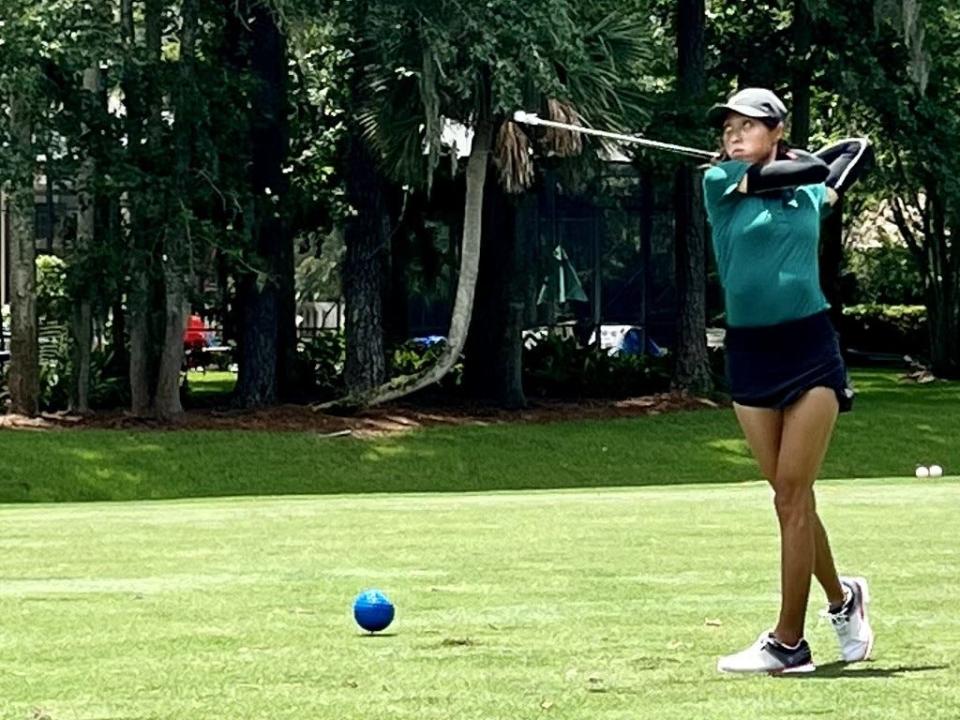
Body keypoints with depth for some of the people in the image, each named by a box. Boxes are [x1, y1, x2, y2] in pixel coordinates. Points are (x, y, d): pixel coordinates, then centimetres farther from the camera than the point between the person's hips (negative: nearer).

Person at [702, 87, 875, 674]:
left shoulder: (807, 192, 10)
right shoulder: (719, 183, 4)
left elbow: (859, 148, 27)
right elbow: (794, 172, -9)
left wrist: (830, 191, 16)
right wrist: (798, 165, 9)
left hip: (810, 347, -1)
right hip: (749, 355, 1)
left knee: (792, 497, -7)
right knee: (789, 498, 5)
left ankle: (788, 642, -7)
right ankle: (842, 598, 28)